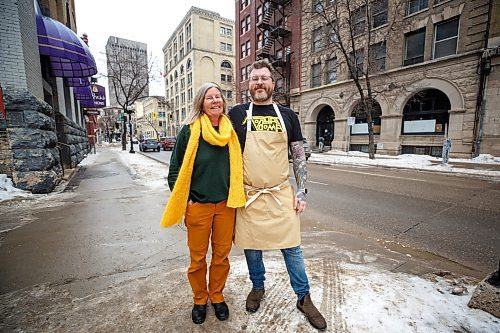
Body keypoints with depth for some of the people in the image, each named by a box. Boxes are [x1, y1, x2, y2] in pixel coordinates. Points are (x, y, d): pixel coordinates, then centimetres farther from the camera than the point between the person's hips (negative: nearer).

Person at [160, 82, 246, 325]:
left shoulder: (230, 131, 3)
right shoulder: (190, 130, -6)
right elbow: (175, 169, -2)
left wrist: (235, 198, 9)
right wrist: (184, 200, -5)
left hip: (225, 205, 3)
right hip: (198, 205, -2)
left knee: (221, 255, 15)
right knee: (197, 257, 13)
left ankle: (217, 296, 39)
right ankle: (199, 299, 37)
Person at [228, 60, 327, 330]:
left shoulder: (287, 116, 5)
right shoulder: (237, 114, 2)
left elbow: (298, 155, 7)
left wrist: (301, 191, 1)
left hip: (281, 194, 1)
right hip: (248, 195, 0)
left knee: (292, 247, 9)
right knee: (251, 246, 15)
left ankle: (303, 297, 32)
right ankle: (257, 288, 41)